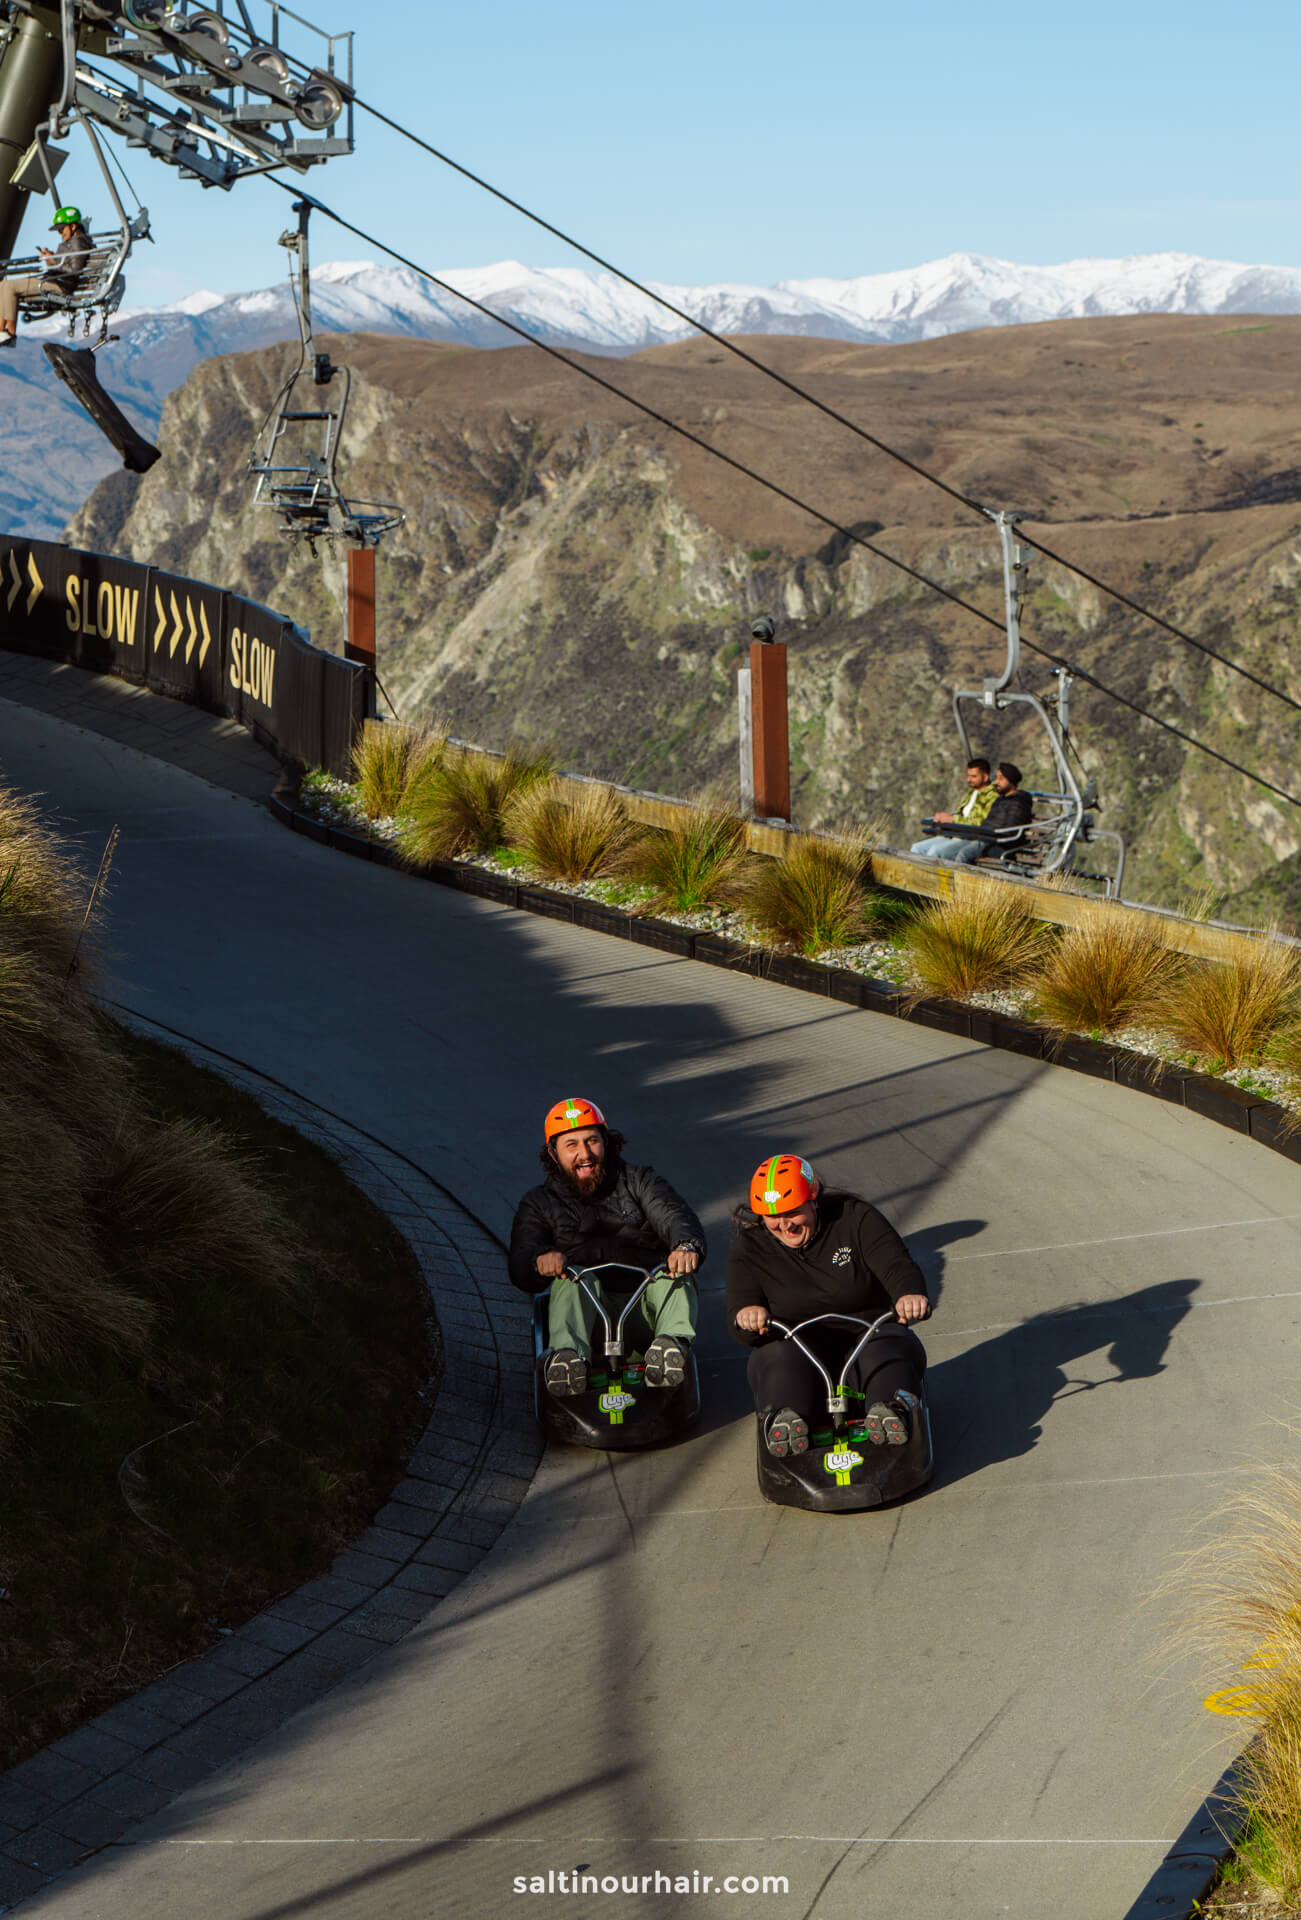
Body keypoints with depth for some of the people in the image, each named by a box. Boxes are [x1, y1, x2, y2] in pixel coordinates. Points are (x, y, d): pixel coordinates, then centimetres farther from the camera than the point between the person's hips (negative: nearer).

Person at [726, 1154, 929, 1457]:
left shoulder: (856, 1218, -2)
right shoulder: (750, 1247, 1)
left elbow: (897, 1265, -15)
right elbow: (737, 1325, -8)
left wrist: (910, 1294, -41)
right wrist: (745, 1318, -36)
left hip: (866, 1338, -1)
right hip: (798, 1348, 1)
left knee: (890, 1345, -36)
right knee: (778, 1358, -35)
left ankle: (893, 1410, -66)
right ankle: (783, 1420, -64)